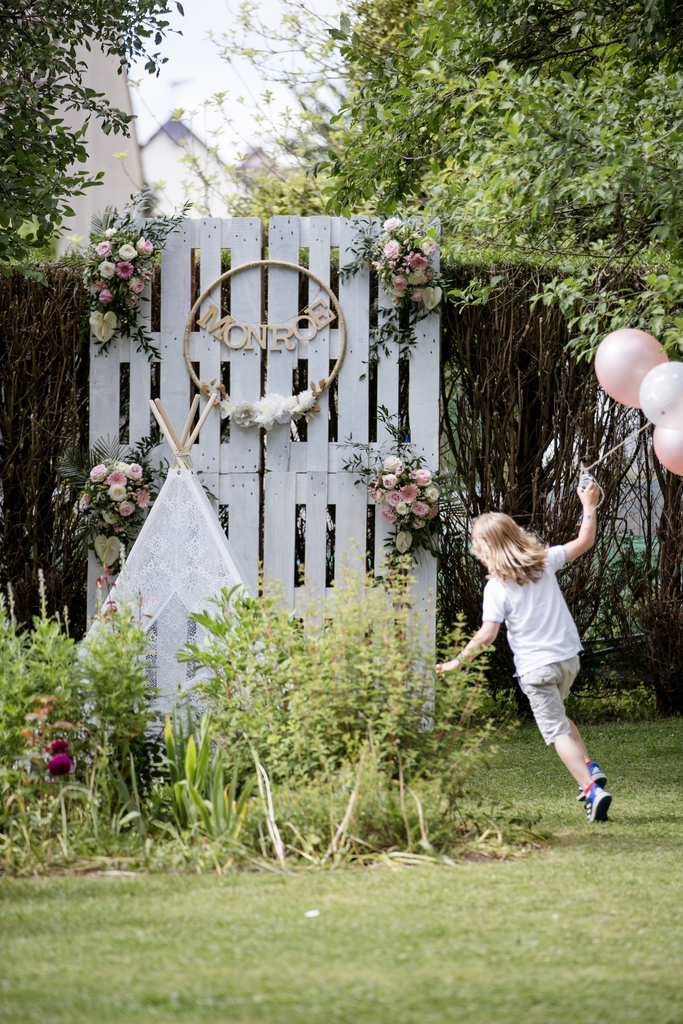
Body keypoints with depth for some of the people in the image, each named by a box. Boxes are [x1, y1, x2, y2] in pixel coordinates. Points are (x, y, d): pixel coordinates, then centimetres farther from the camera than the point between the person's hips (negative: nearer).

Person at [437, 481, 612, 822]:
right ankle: (590, 768, 15)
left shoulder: (497, 587, -12)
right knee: (558, 716, 29)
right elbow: (584, 541, 12)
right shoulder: (544, 561, 1)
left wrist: (458, 661, -4)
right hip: (568, 659, 6)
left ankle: (592, 790, -13)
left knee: (557, 730, -1)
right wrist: (589, 505, 23)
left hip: (536, 667, -6)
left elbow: (487, 635, -16)